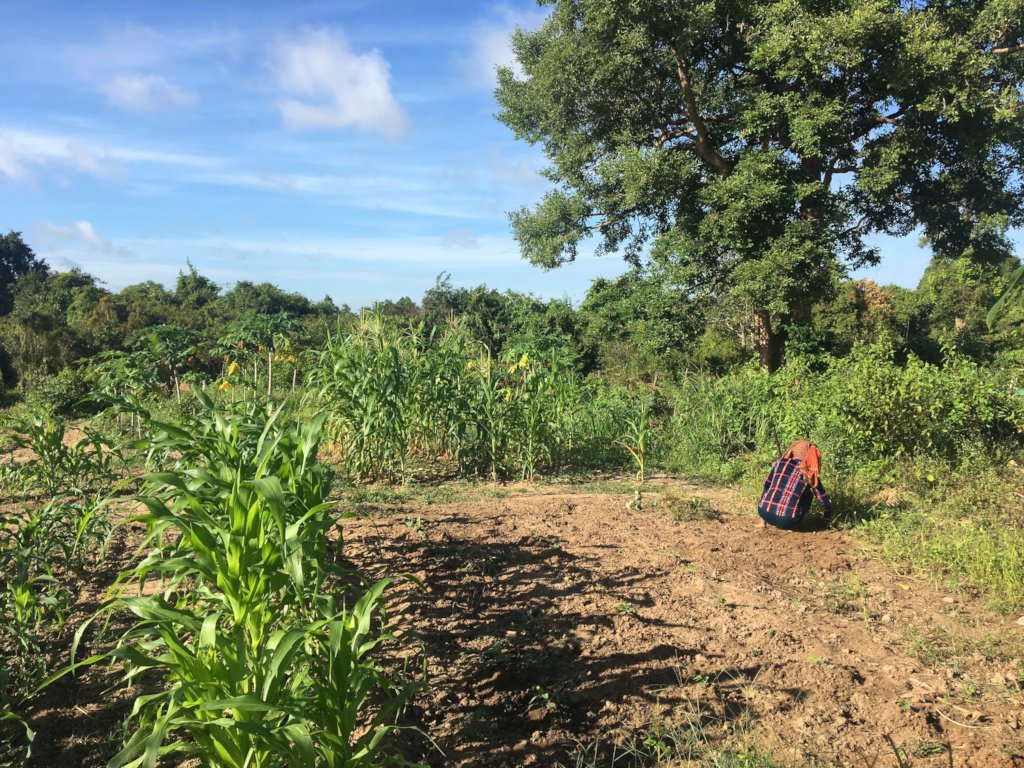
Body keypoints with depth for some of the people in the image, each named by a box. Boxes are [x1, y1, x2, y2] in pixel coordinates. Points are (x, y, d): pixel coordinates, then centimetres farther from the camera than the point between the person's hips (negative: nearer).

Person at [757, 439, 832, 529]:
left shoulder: (780, 462, 8)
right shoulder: (810, 476, 2)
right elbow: (825, 502, 8)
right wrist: (827, 517, 28)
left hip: (764, 513, 3)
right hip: (787, 521, -3)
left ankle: (763, 522, 27)